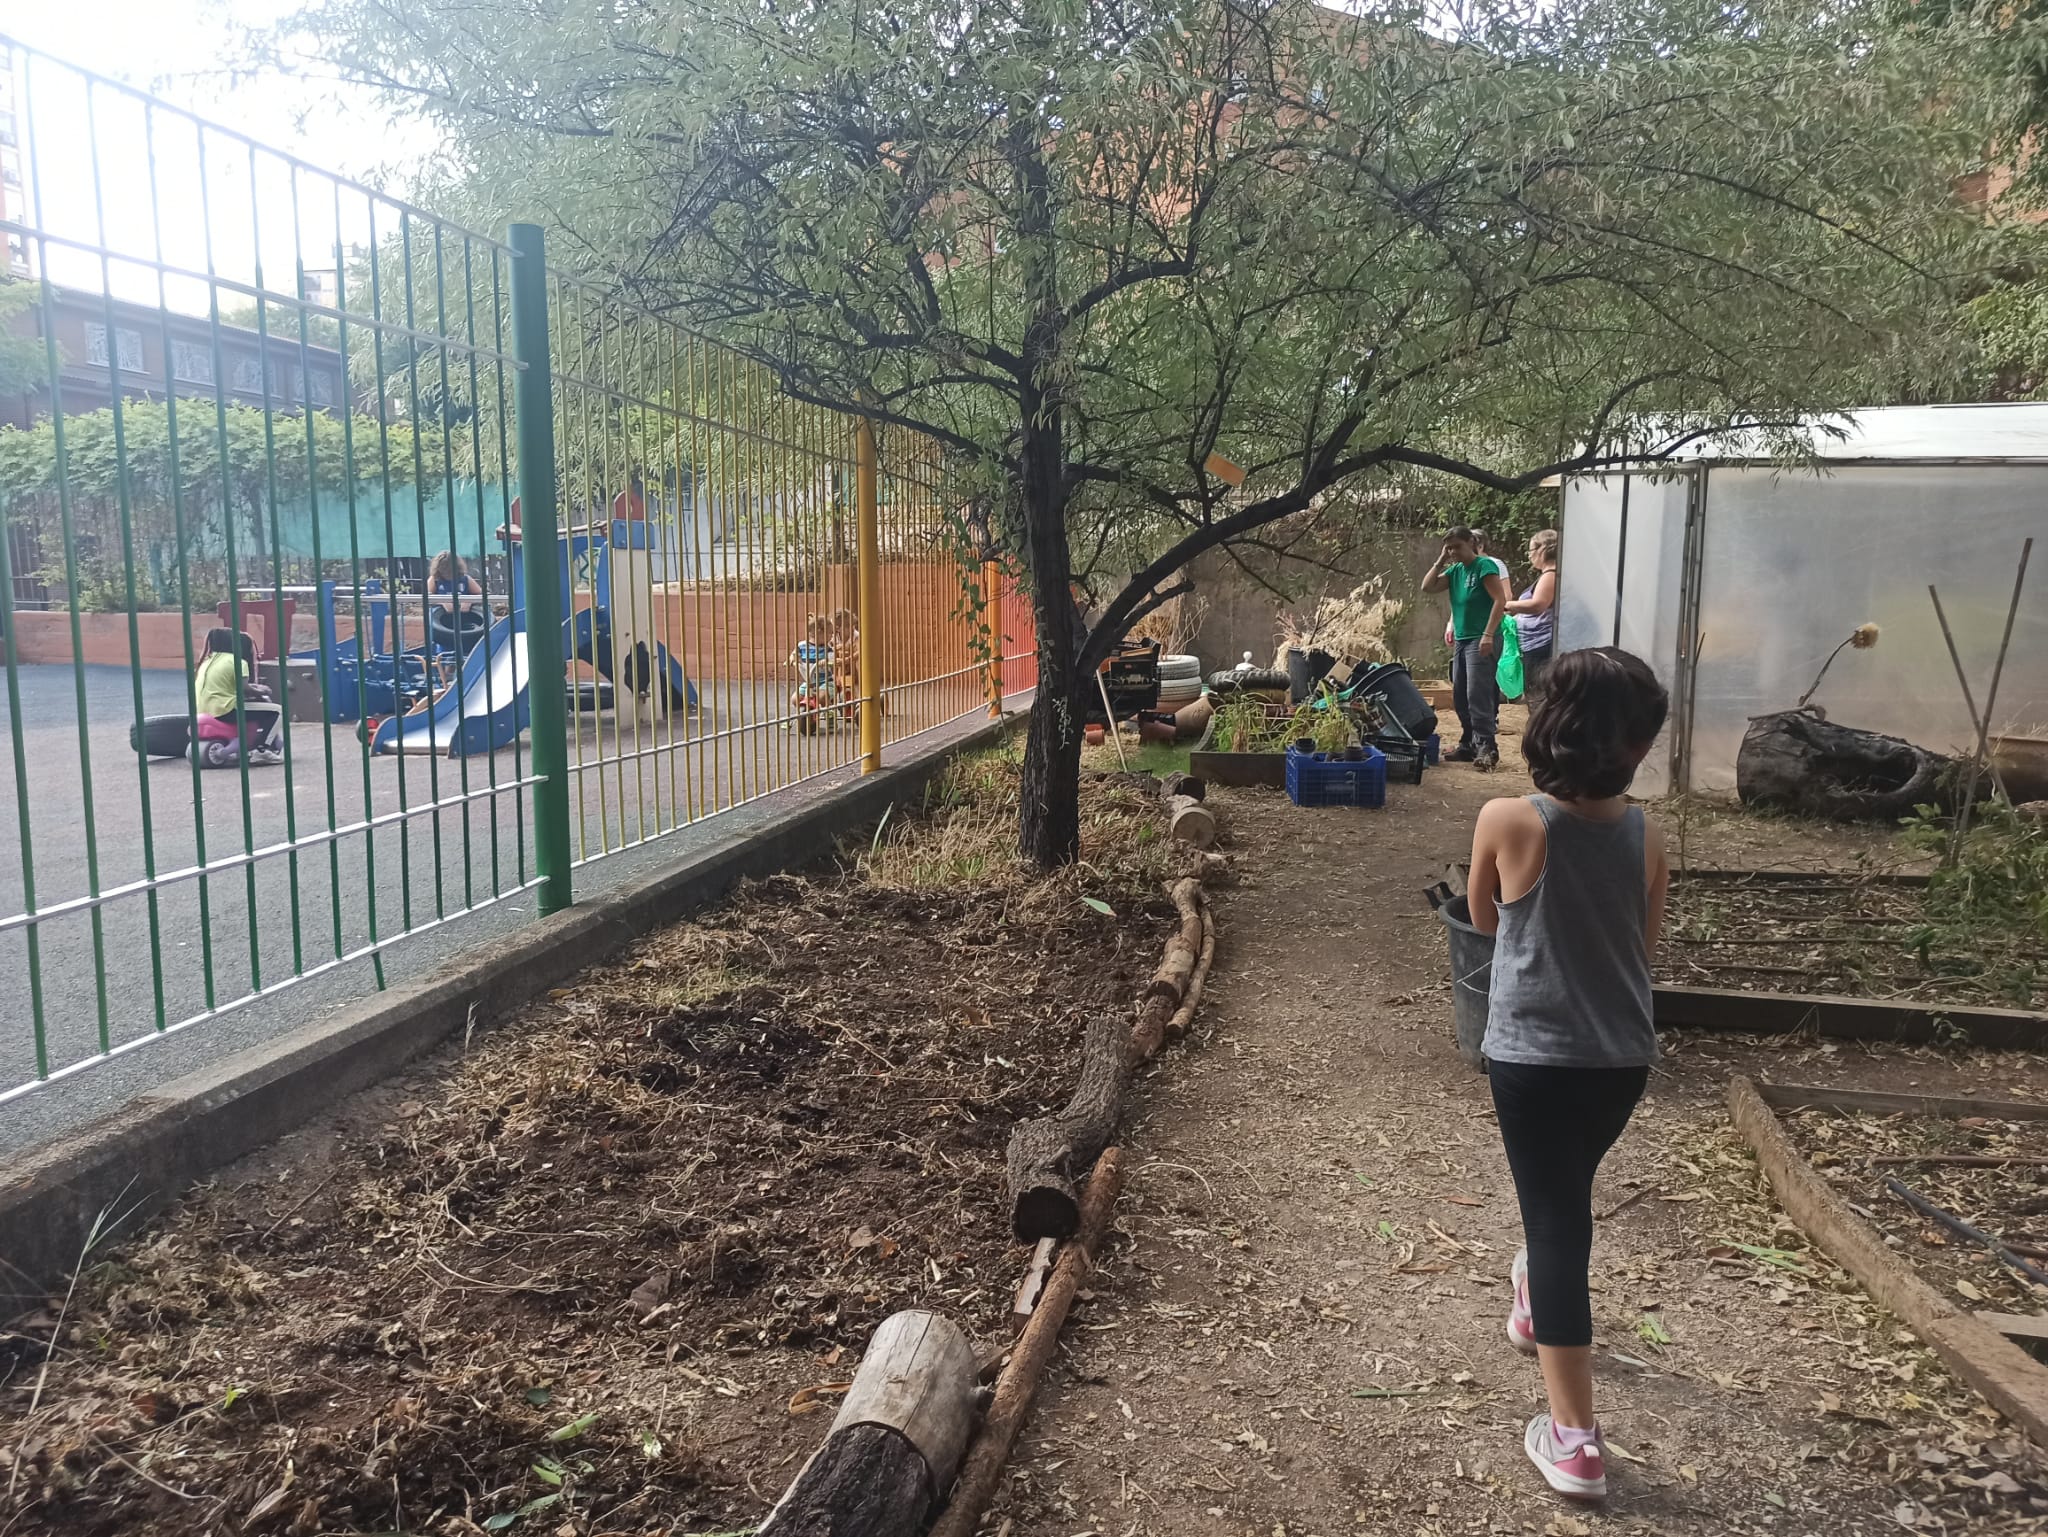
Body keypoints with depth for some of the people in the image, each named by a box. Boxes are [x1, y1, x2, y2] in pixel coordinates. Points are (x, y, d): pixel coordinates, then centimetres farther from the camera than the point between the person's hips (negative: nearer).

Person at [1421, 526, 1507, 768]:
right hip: (1461, 640, 8)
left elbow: (1500, 600, -15)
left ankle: (1486, 747, -13)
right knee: (1459, 697, 9)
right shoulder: (1455, 570, 12)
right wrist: (1441, 561, 4)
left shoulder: (1485, 565, -9)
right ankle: (1470, 744, 17)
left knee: (1478, 695, -14)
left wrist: (1488, 635, -21)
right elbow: (1427, 587, 10)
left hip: (1481, 640, -8)